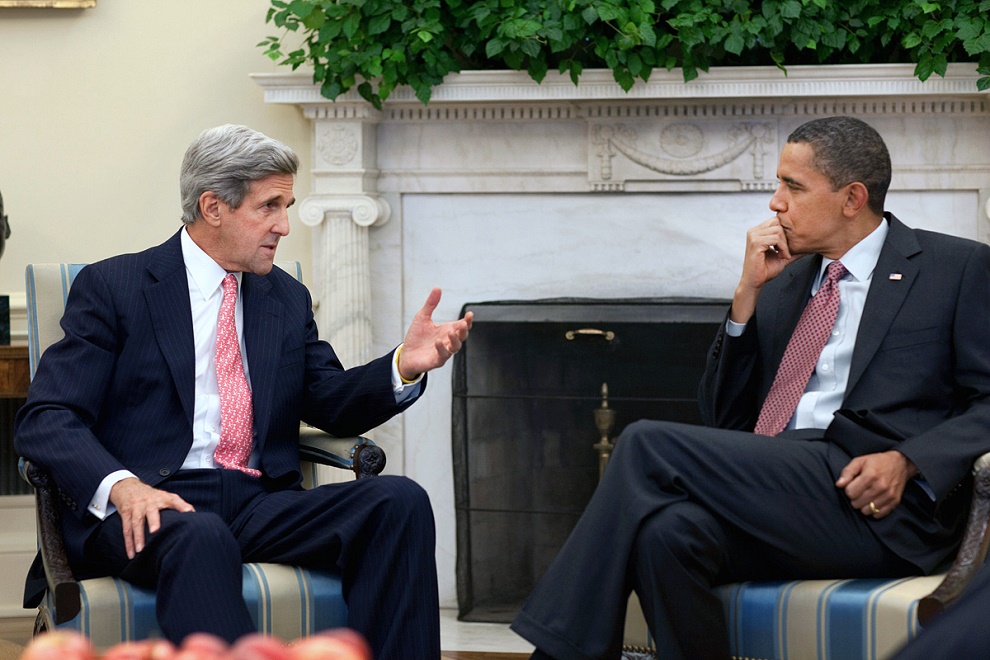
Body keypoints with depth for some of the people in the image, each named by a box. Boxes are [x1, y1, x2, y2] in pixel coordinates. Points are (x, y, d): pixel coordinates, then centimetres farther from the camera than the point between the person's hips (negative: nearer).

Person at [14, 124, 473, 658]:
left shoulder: (287, 299, 21)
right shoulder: (112, 287, 3)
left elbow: (331, 404, 17)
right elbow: (45, 419, -5)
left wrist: (405, 365, -5)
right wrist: (121, 485, -25)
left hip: (262, 505, 5)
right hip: (149, 507, -5)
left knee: (400, 502, -20)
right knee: (200, 537, -40)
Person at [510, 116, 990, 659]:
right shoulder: (784, 280, 24)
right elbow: (725, 419, 19)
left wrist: (907, 461, -16)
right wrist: (749, 292, 9)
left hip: (876, 507, -5)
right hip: (775, 489, 5)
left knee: (648, 444, -20)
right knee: (668, 532, -32)